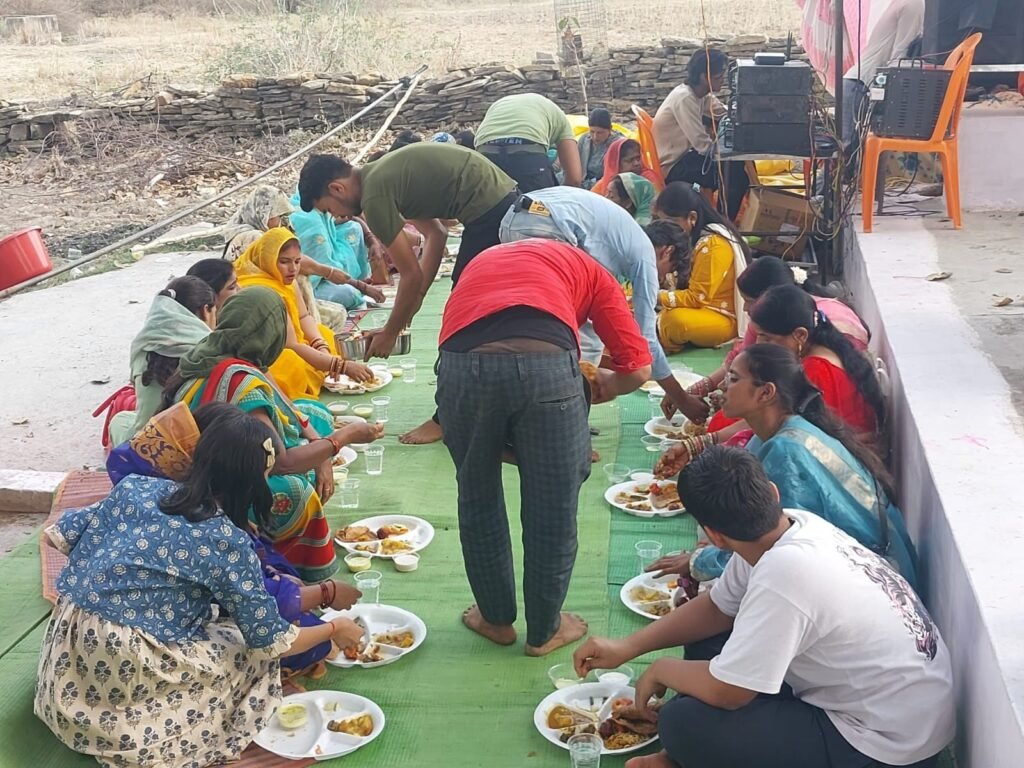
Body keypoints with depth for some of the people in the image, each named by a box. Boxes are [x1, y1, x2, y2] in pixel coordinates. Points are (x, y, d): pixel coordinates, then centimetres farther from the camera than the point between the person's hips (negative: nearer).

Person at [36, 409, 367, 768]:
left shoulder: (136, 486, 0)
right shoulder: (227, 541, -14)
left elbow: (62, 535, 9)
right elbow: (271, 640, -8)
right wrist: (333, 630, 10)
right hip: (125, 667, -7)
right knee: (251, 651, 10)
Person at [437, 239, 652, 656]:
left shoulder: (480, 262, 40)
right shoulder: (588, 270, 30)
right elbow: (637, 369, 20)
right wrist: (604, 385, 41)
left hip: (461, 363, 2)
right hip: (547, 363, -2)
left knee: (478, 499, 24)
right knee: (553, 510, 17)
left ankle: (496, 619, 40)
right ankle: (544, 631, 35)